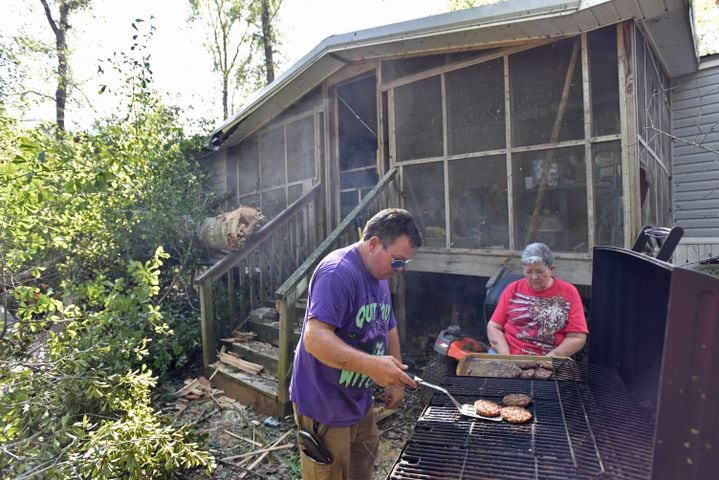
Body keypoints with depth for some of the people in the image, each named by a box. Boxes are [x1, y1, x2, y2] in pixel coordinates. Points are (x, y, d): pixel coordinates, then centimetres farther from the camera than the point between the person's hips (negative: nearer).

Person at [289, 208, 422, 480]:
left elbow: (388, 328, 16)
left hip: (359, 401, 9)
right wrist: (372, 365, -42)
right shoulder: (338, 272, -25)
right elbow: (314, 338, -34)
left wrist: (396, 379, 11)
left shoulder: (380, 275, 6)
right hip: (325, 405, -9)